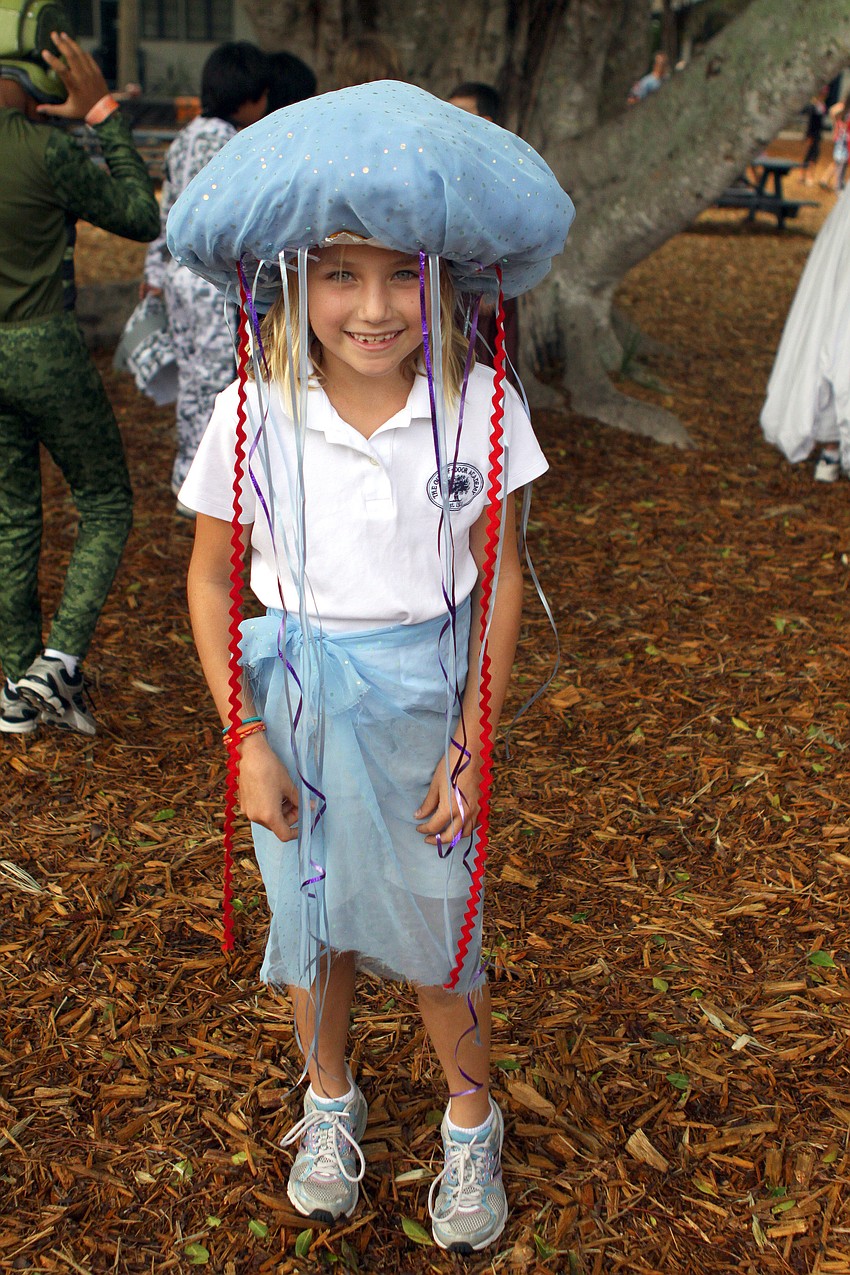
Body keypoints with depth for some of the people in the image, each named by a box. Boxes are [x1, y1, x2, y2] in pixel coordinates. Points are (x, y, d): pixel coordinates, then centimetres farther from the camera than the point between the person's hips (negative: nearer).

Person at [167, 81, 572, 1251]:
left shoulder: (480, 407, -13)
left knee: (438, 933, 11)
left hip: (427, 705, -1)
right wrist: (247, 738, -7)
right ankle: (331, 1102, 47)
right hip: (299, 705, 1)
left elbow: (500, 580, -5)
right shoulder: (252, 415, -13)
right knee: (313, 919, 18)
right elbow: (211, 579, -3)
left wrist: (474, 740, -8)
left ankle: (472, 1124, 40)